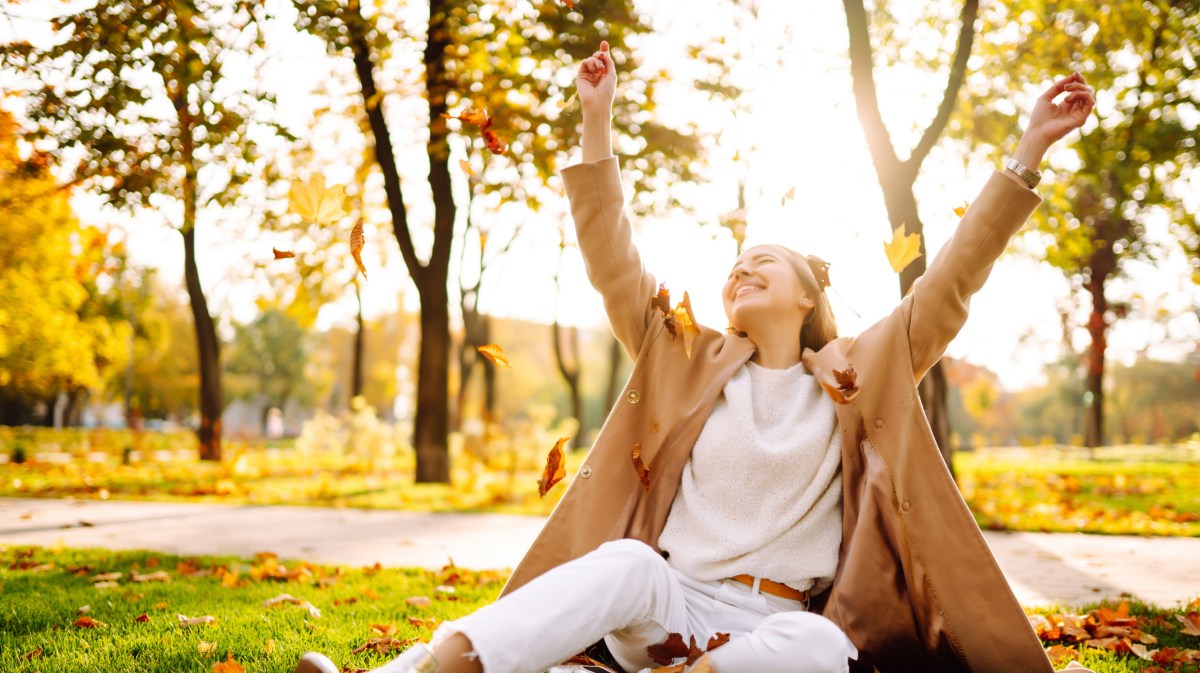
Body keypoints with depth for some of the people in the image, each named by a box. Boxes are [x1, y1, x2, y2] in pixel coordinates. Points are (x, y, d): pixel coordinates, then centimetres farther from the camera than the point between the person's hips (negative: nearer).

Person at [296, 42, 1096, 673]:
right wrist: (598, 123, 5)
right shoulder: (691, 362, 14)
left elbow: (949, 285, 6)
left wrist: (1027, 156, 1)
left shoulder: (858, 380, 12)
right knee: (630, 563, -34)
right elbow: (613, 267, 9)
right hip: (667, 609, 1)